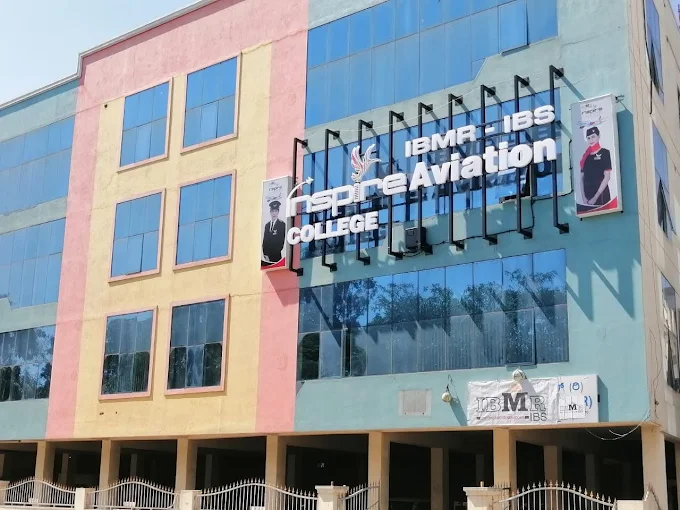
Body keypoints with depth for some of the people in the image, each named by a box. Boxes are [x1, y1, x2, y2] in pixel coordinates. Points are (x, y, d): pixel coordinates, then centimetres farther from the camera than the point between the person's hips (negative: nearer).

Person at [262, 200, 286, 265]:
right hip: (267, 256, 5)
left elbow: (281, 241, -8)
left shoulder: (282, 224, -5)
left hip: (277, 257, -5)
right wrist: (265, 254, 1)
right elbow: (264, 241, 15)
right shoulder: (267, 225, 14)